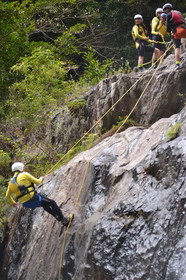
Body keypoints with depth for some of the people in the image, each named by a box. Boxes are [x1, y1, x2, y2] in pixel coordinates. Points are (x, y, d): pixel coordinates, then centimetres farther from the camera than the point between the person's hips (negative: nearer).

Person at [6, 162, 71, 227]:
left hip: (25, 204, 7)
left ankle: (57, 216, 37)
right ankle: (64, 220, 6)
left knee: (44, 204, 33)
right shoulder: (24, 174, -6)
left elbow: (7, 196, 21)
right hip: (32, 199, -7)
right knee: (52, 203, 8)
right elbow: (37, 182, 2)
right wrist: (41, 179, 26)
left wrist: (12, 202, 41)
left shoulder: (11, 182, 12)